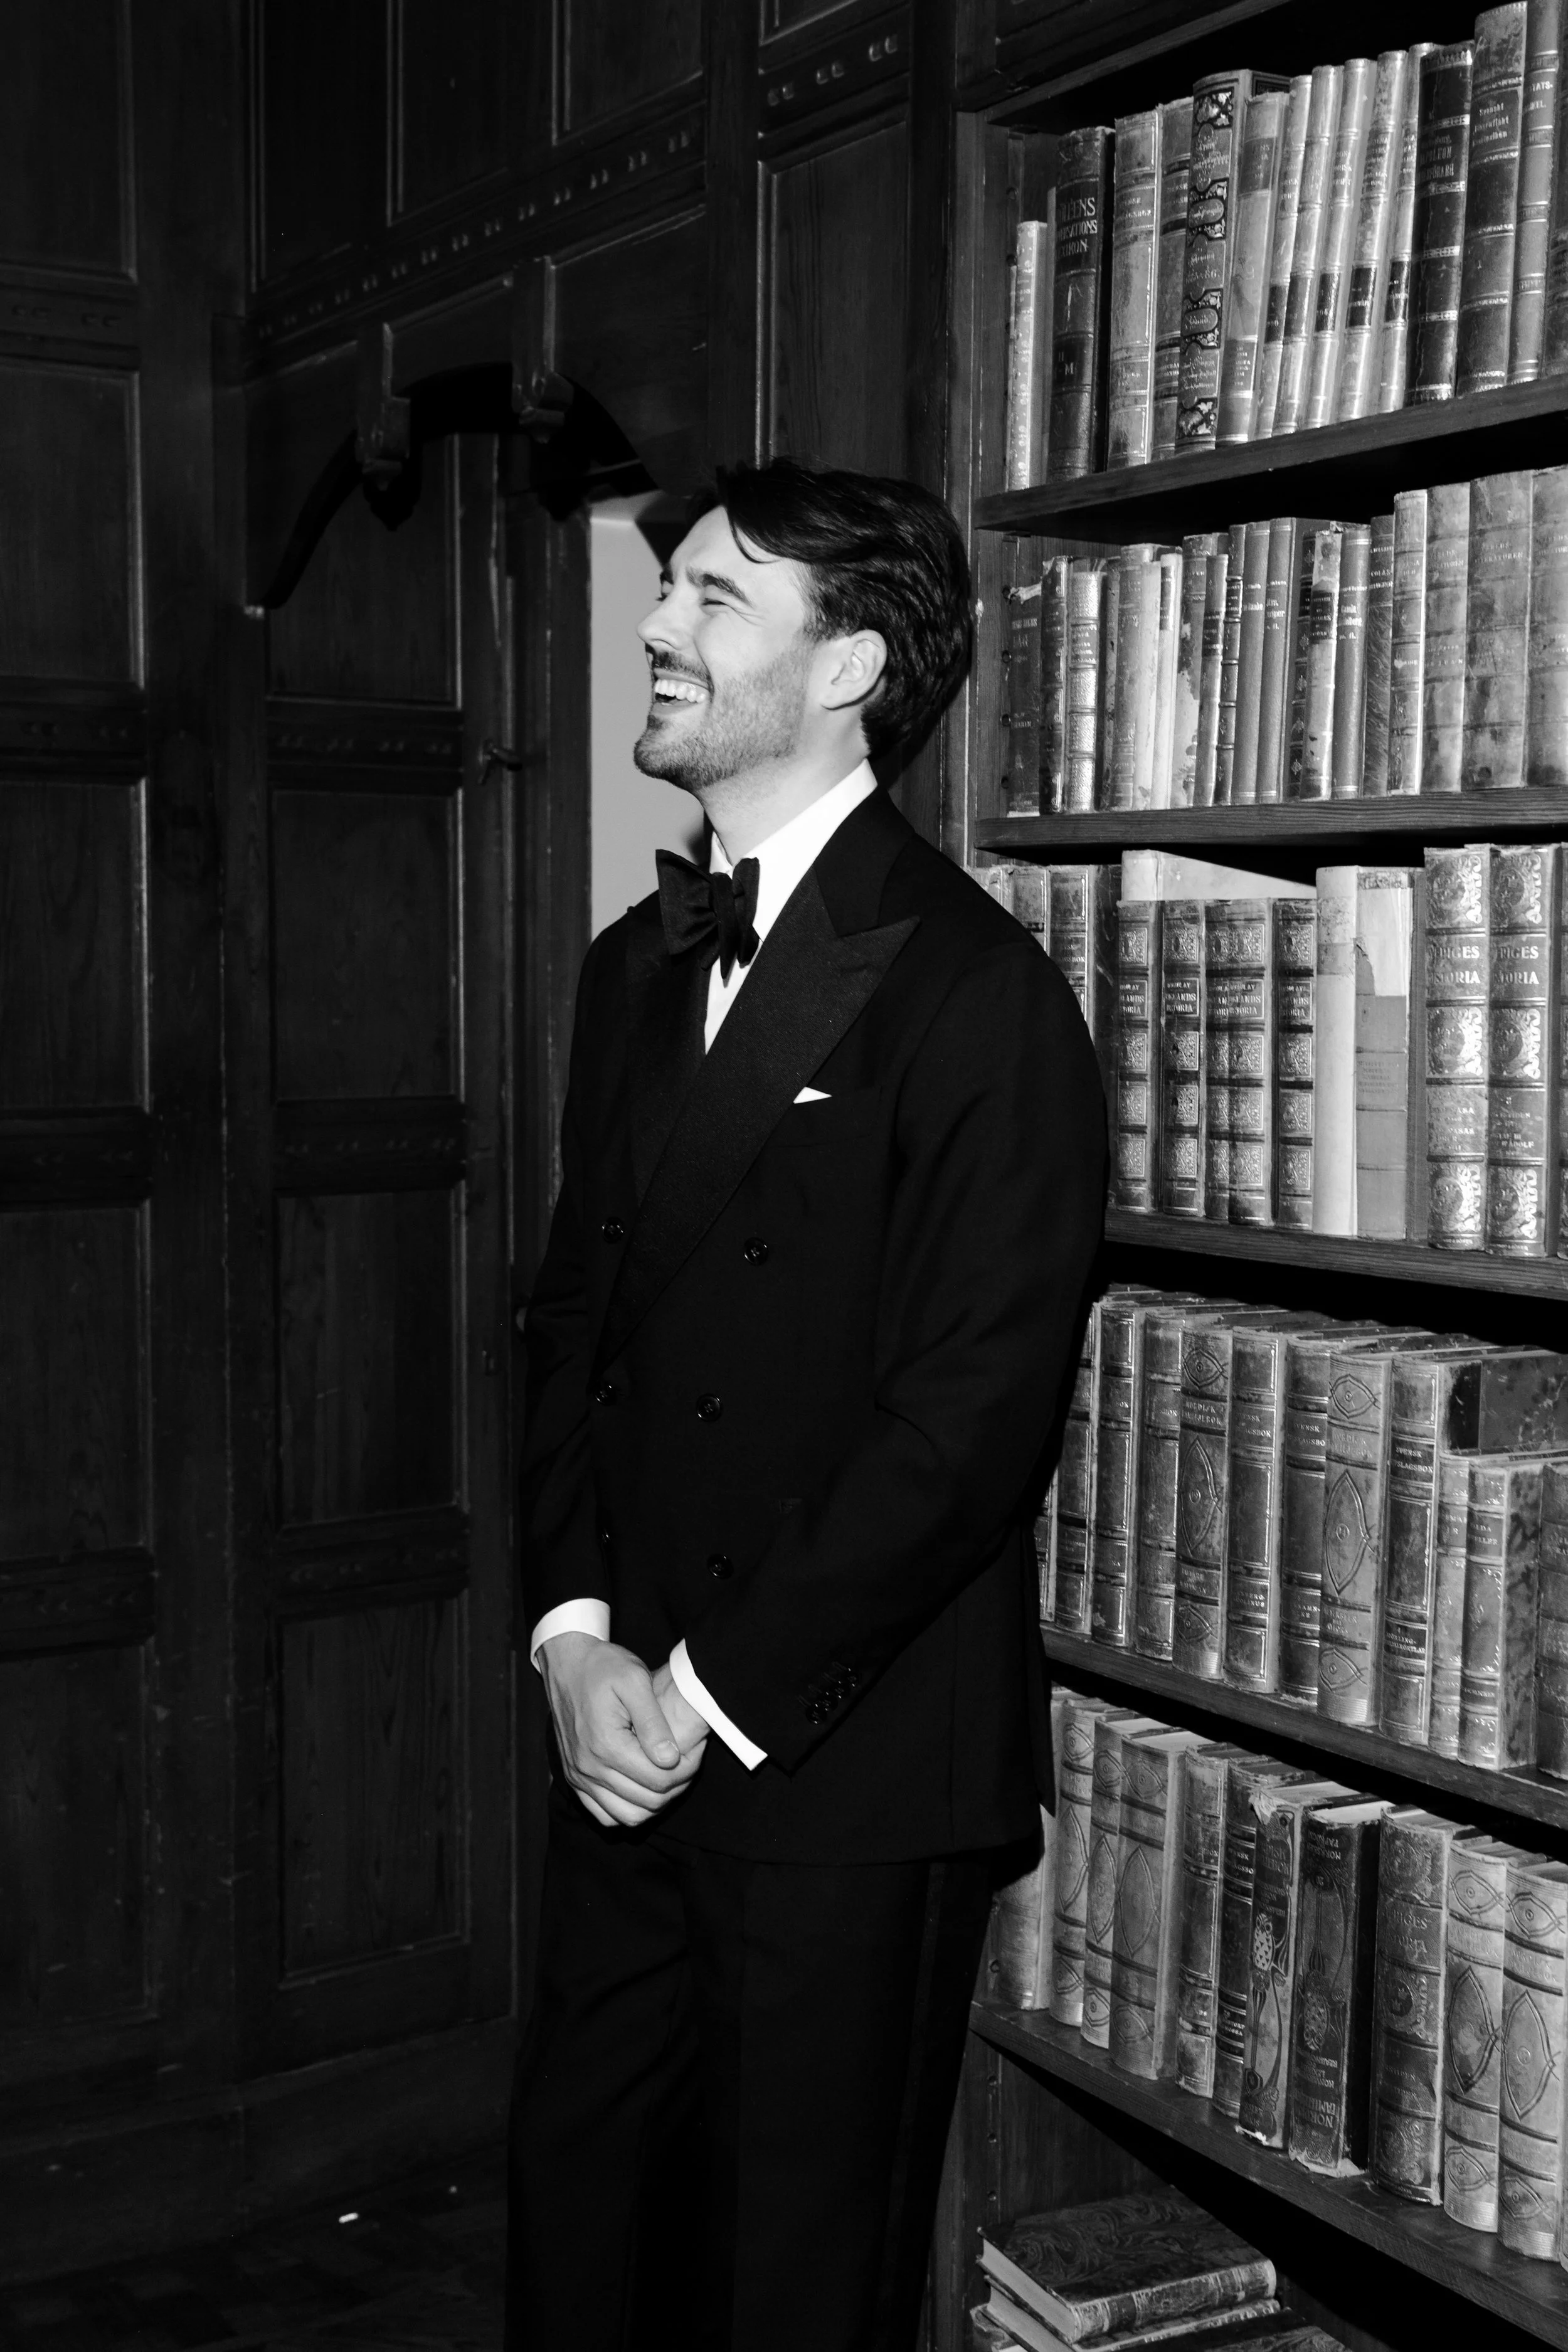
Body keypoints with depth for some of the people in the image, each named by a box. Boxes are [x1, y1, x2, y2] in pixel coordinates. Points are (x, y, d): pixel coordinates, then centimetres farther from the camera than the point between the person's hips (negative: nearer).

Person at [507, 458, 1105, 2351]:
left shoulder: (976, 993, -13)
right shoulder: (636, 966, 12)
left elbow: (977, 1412, -17)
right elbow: (572, 1322, 13)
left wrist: (719, 1693, -14)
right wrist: (576, 1632, -1)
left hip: (850, 1761, -6)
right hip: (632, 1737, 7)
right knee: (576, 2194, 16)